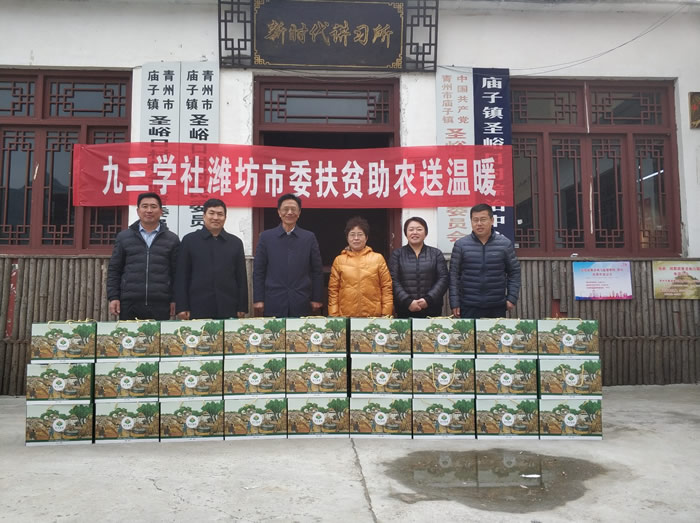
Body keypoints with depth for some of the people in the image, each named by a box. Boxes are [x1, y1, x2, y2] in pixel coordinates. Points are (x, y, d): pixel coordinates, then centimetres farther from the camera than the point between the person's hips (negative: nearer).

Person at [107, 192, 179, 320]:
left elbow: (176, 273, 6)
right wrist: (113, 297, 2)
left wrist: (174, 300, 1)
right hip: (129, 304, 1)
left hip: (161, 305, -1)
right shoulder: (123, 237, 10)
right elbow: (114, 269, 10)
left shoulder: (172, 239, 7)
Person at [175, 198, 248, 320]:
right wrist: (182, 307, -2)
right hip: (197, 309, -1)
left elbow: (242, 278, 10)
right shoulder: (189, 240, 6)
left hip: (228, 310, 1)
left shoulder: (235, 242, 10)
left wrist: (242, 308, 5)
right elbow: (181, 276, 4)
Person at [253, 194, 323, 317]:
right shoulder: (266, 237, 6)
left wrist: (316, 299, 4)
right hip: (273, 304, 0)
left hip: (301, 304, 0)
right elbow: (258, 271, 5)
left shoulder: (309, 237, 7)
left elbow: (317, 271, 8)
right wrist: (258, 300, 0)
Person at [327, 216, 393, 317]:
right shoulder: (339, 260, 7)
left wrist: (386, 315, -2)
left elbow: (386, 288, 4)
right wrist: (334, 316, 0)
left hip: (373, 317, 0)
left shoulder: (378, 258, 5)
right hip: (346, 316, 0)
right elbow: (333, 290, 6)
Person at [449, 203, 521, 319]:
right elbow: (454, 275, 0)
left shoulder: (505, 244, 2)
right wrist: (455, 303, -4)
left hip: (497, 307, 1)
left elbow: (514, 272, 8)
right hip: (468, 307, -1)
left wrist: (512, 298, 0)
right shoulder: (460, 244, 0)